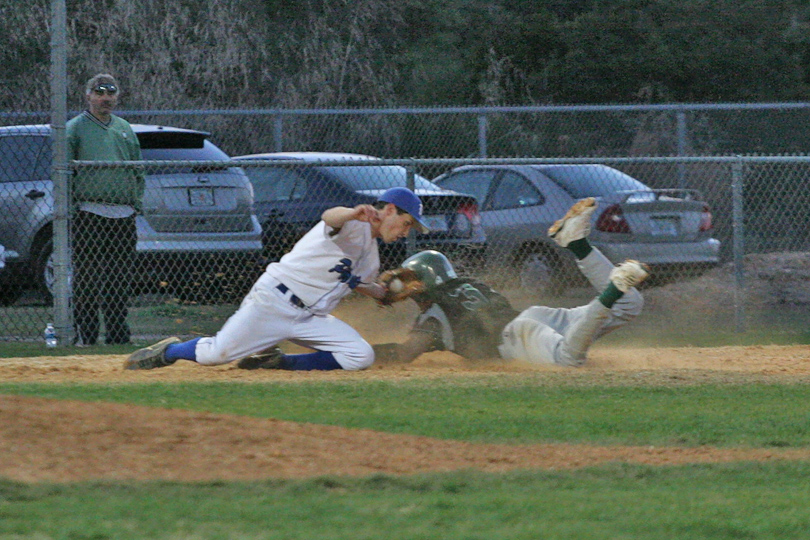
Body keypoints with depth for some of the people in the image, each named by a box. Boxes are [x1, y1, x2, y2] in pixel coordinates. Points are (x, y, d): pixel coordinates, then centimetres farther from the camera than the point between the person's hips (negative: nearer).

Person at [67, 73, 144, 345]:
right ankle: (85, 335, -3)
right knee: (87, 281, -5)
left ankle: (118, 335, 10)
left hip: (124, 217, 5)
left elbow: (138, 170, 24)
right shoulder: (75, 129, 3)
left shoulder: (124, 129, 19)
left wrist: (136, 202, 13)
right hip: (89, 215, -5)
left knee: (121, 281, 5)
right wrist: (70, 204, -8)